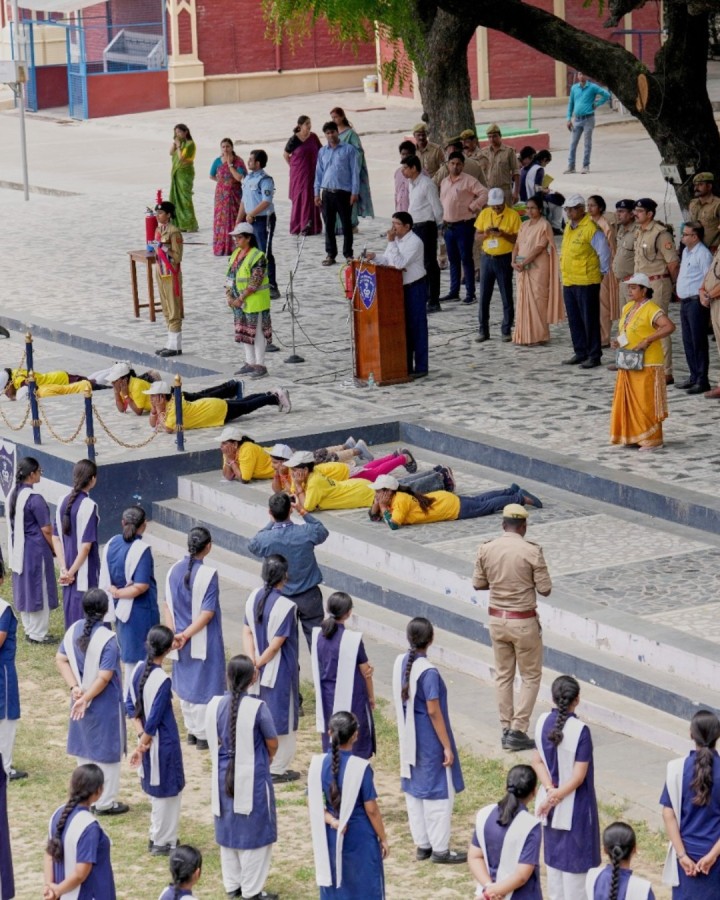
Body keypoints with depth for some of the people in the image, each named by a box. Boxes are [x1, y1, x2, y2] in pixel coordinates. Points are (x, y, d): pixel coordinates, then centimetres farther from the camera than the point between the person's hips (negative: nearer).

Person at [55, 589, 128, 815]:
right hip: (104, 705, -7)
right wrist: (85, 699, -17)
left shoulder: (73, 631, -3)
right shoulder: (108, 639, -23)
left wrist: (75, 688, -7)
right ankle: (105, 803, 13)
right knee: (106, 752, 6)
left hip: (81, 703, 7)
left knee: (85, 749, 18)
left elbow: (61, 660, 0)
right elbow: (104, 678, -25)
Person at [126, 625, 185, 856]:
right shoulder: (162, 680, -25)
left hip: (149, 740, 8)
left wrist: (141, 736, -1)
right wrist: (141, 746, -10)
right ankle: (162, 842, 18)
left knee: (156, 790, 22)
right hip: (163, 742, -7)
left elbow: (130, 705, 3)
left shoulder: (139, 669, -3)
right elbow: (154, 719, -21)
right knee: (168, 791, 8)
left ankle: (158, 836, 33)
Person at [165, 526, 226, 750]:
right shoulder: (208, 574, -19)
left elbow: (168, 605, -3)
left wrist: (173, 633, -6)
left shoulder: (174, 570, -4)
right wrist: (186, 635, -15)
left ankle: (192, 730, 28)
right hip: (203, 641, -5)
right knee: (205, 686, 7)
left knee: (185, 683, 19)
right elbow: (207, 612, -21)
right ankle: (204, 735, 13)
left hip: (181, 640, 5)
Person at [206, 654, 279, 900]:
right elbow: (272, 744, -6)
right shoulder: (257, 708, -19)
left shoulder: (215, 705, -7)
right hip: (252, 778, -5)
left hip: (224, 776, 5)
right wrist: (265, 760, 15)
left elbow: (216, 741, 6)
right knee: (254, 832, 7)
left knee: (228, 830, 17)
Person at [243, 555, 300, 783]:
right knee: (283, 719, 7)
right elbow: (276, 644, -21)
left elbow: (247, 632, -2)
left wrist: (252, 663, -6)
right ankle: (277, 769, 15)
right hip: (280, 672, -6)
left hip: (261, 671, 6)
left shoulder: (254, 598, -2)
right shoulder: (285, 606, -23)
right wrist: (257, 664, -9)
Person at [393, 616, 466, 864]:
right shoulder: (428, 672, -24)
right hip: (429, 742, -8)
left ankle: (422, 844, 25)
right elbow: (433, 712, -21)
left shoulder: (400, 663, -1)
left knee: (414, 791, 15)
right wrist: (447, 746, -14)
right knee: (439, 793, 3)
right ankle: (440, 849, 10)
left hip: (409, 741, 8)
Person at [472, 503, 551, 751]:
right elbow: (545, 589, -12)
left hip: (496, 619, 4)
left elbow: (478, 584, 5)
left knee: (503, 675, 16)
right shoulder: (531, 551, -16)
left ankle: (506, 730, 19)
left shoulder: (486, 549, -4)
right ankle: (517, 731, 3)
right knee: (531, 676, 8)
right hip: (523, 622, -4)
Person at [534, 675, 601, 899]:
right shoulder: (580, 730, -22)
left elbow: (538, 761, -4)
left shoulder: (543, 722, -5)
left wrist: (550, 790, -13)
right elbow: (579, 776, -21)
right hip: (574, 806, -6)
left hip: (551, 805, 6)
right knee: (575, 860, 5)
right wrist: (555, 797, -15)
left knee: (554, 854, 18)